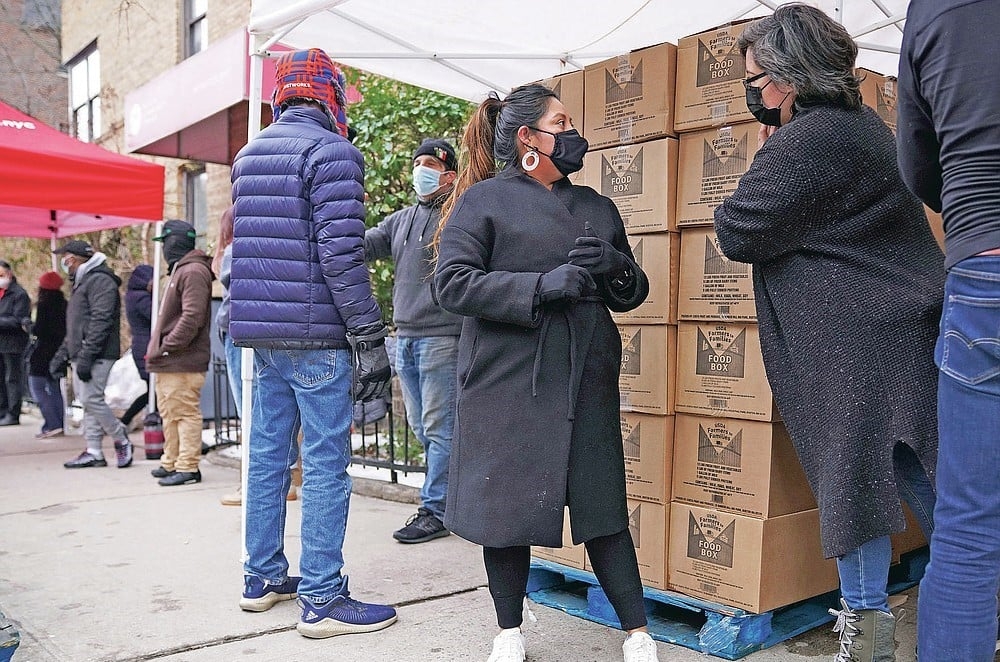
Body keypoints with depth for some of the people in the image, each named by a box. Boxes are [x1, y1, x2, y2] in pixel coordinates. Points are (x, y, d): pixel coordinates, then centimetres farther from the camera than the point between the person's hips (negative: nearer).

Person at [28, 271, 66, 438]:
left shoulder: (43, 305, -14)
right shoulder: (64, 305, 7)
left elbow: (38, 330, -16)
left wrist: (30, 326, 2)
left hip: (43, 353, -7)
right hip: (58, 351, 7)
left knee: (37, 387, -3)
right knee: (54, 388, 13)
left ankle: (52, 425, -12)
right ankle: (58, 425, 14)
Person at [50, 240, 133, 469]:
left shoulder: (100, 280, -11)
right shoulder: (82, 283, 23)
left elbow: (100, 321, -20)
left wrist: (86, 356, -24)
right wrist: (62, 355, 22)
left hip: (96, 355, -10)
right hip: (80, 355, 10)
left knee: (91, 399, -12)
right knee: (87, 401, 8)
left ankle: (121, 439, 3)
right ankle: (93, 452, 11)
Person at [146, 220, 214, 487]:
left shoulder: (193, 272, -13)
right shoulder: (179, 270, 22)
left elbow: (192, 317, -23)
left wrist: (166, 346, -20)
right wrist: (158, 349, 17)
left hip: (182, 362, -11)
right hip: (168, 362, 11)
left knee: (185, 413, -6)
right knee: (169, 413, 16)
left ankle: (188, 466, -1)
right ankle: (171, 463, 26)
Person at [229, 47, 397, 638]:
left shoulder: (249, 155, 17)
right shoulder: (332, 151, -9)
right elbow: (342, 254, -18)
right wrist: (371, 339, -16)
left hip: (260, 332, 8)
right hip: (313, 332, -8)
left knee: (268, 454, 15)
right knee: (326, 463, -3)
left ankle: (264, 578, 26)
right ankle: (323, 600, 3)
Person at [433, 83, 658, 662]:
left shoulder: (597, 207, 18)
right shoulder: (484, 199, 2)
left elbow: (633, 293, 21)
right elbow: (453, 283, -9)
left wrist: (614, 266, -3)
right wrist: (543, 285, -18)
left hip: (587, 380, 4)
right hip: (508, 381, -3)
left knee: (603, 505, 4)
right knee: (506, 504, 4)